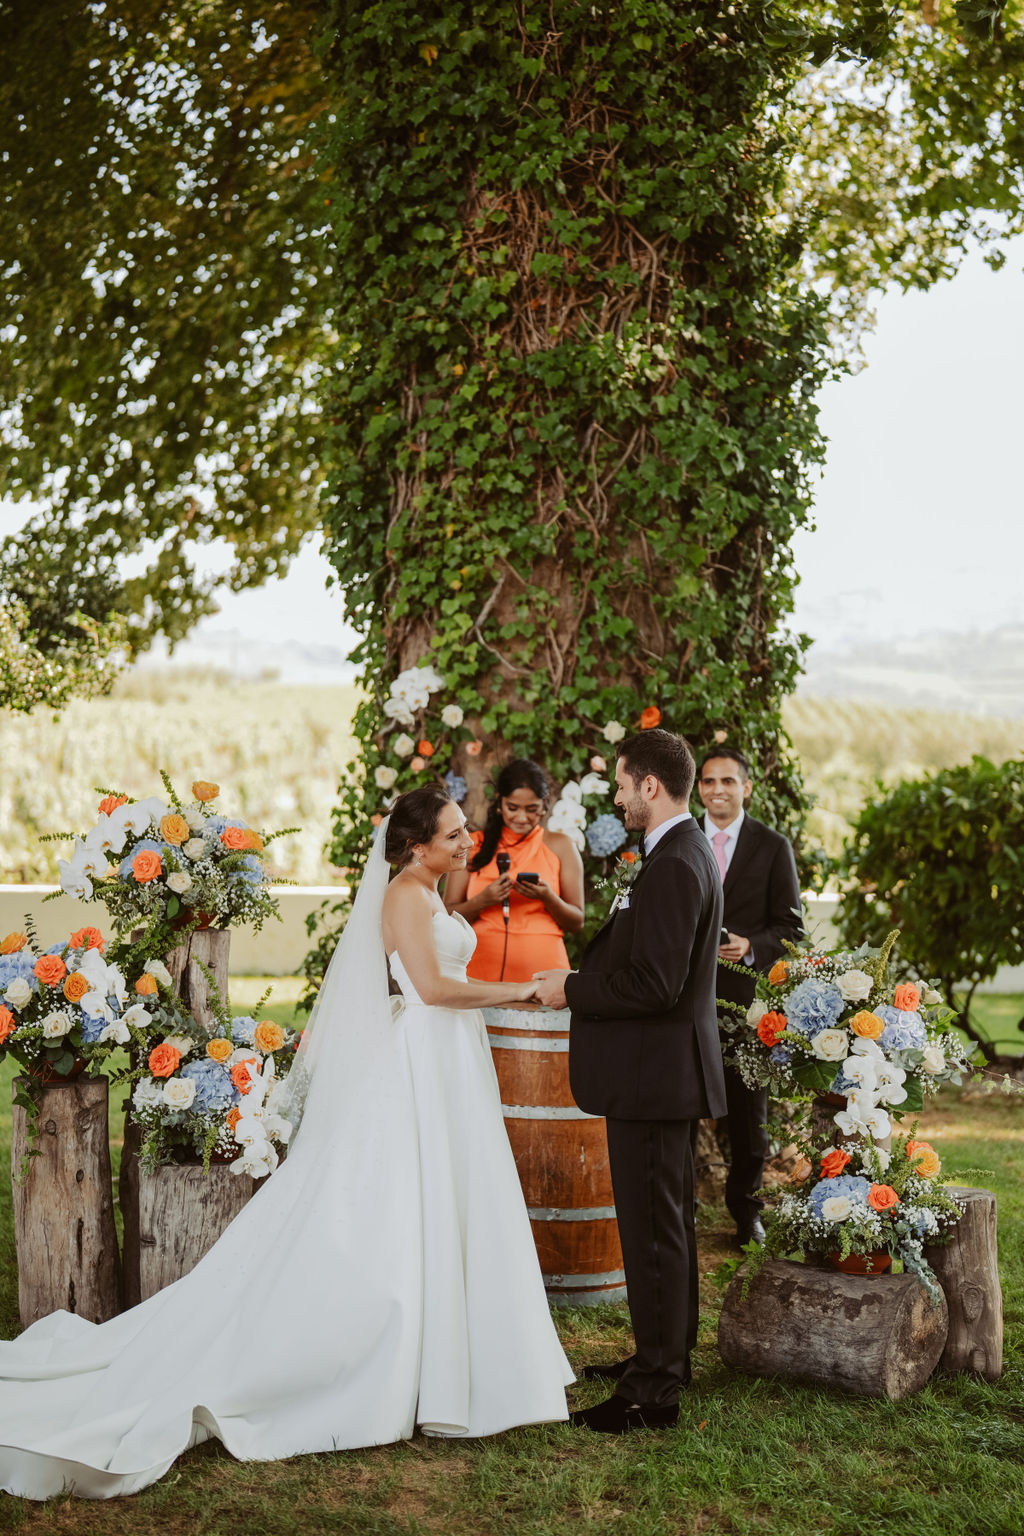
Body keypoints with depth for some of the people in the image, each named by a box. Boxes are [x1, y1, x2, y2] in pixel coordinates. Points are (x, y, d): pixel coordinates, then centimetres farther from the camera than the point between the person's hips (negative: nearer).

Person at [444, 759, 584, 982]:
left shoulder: (560, 846, 7)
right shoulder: (472, 845, 8)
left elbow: (577, 923, 6)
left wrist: (548, 898, -12)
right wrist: (483, 900, -13)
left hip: (541, 968, 0)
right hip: (482, 968, 0)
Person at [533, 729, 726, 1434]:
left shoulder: (674, 866, -21)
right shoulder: (686, 853, 12)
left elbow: (654, 984, -26)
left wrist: (573, 992, -14)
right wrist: (581, 977, 9)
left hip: (653, 1073, -11)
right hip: (667, 1068, 11)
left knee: (652, 1229, -3)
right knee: (667, 1222, 20)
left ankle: (653, 1392, 6)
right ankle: (665, 1356, 34)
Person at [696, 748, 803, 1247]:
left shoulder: (773, 847, 4)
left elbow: (790, 925, 2)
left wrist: (750, 946, -16)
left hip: (748, 994, -1)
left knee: (749, 1107, 7)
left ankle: (746, 1207, 23)